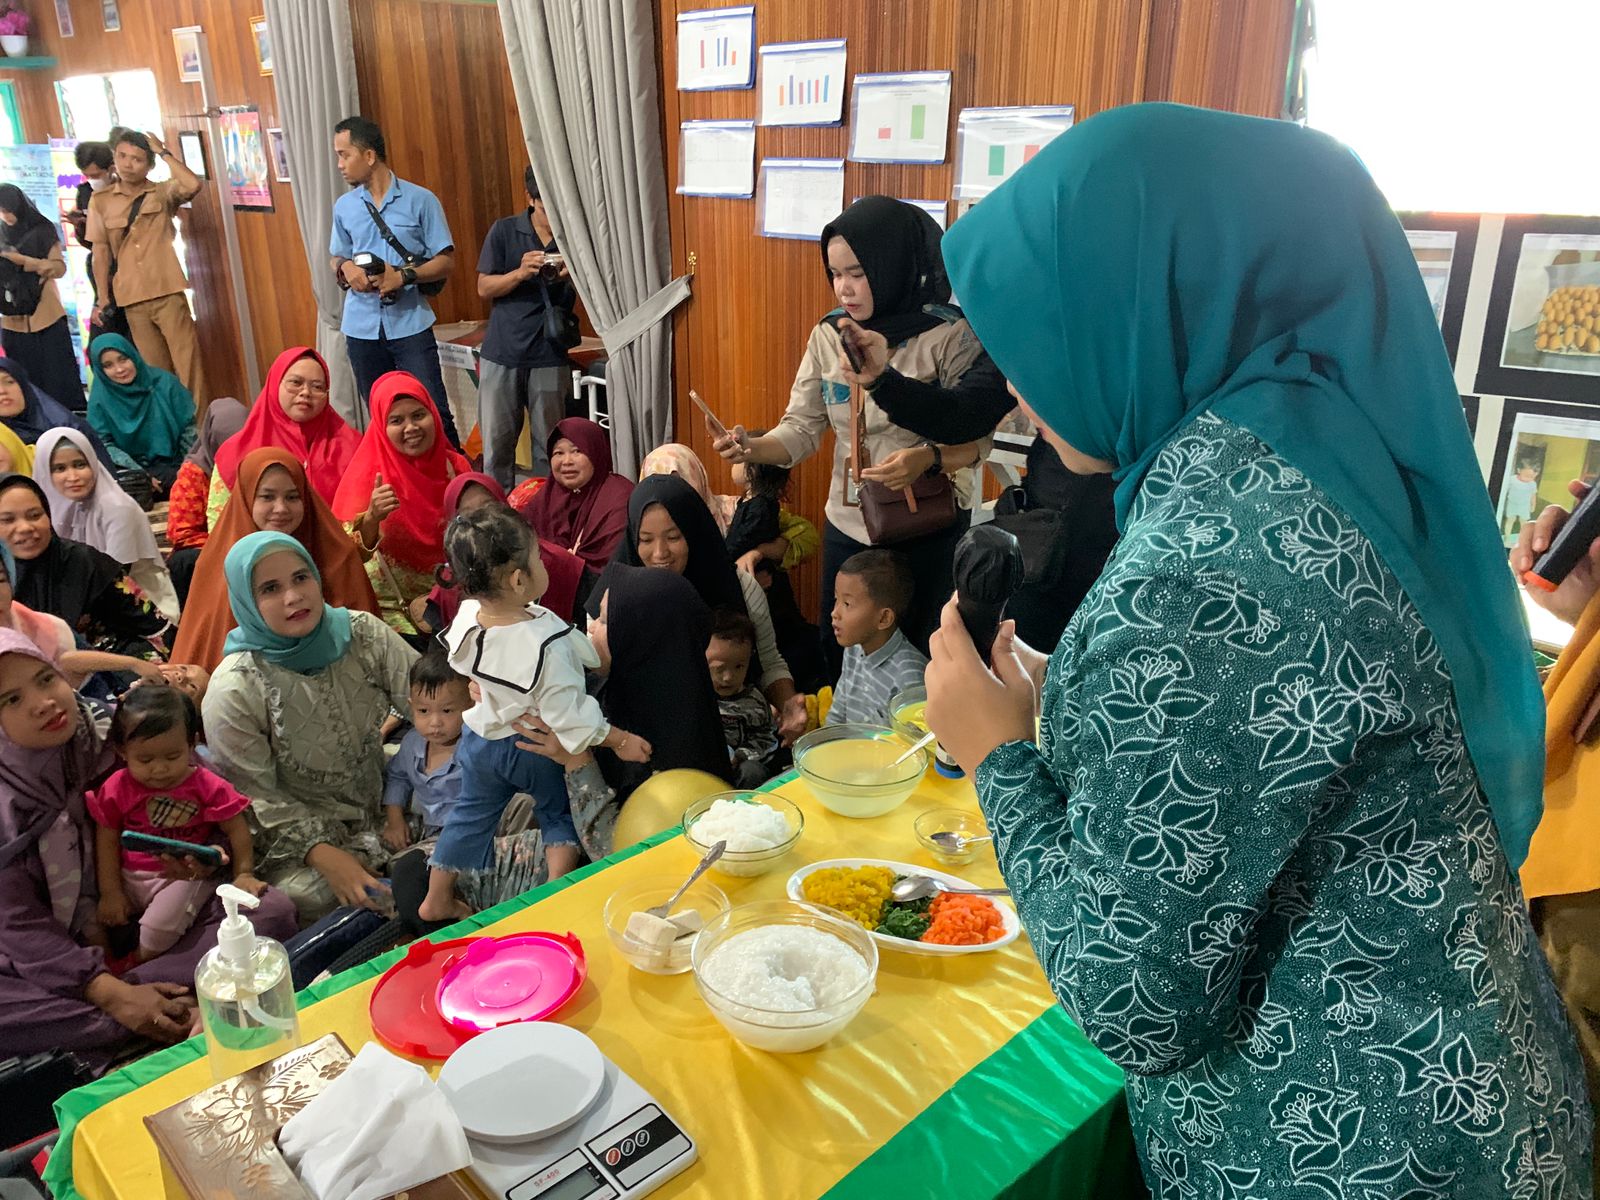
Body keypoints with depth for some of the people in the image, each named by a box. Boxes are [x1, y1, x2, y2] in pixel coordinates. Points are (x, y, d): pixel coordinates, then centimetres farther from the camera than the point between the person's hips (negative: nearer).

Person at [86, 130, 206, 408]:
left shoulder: (163, 193, 3)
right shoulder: (100, 201, 8)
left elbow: (194, 185, -19)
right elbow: (101, 252, 9)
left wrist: (163, 151, -9)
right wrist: (102, 299, 4)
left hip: (168, 293, -2)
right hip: (131, 299, 3)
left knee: (187, 363, -8)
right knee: (155, 370, 10)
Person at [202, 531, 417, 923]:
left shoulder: (362, 634, -9)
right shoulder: (234, 691, -18)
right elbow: (258, 796, -14)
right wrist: (323, 854, -26)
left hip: (379, 806, 4)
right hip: (293, 835, -3)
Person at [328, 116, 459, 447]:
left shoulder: (420, 200, -2)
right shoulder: (344, 206, 10)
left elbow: (445, 261, -3)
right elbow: (338, 258, 19)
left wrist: (403, 276, -17)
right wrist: (346, 268, -5)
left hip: (410, 324, -4)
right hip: (362, 327, 4)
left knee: (433, 413, -8)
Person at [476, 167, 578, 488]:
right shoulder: (504, 231, 2)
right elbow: (484, 288, 0)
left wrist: (574, 276, -21)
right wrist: (520, 272, -18)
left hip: (550, 359, 0)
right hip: (501, 355, 1)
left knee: (549, 447, 3)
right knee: (496, 441, 5)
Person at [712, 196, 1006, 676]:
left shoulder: (951, 334, -14)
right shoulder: (828, 336, -1)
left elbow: (976, 439, -13)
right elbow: (802, 428, -3)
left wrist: (929, 459, -34)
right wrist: (751, 448, -23)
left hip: (932, 531, -4)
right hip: (848, 528, 4)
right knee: (840, 657, 17)